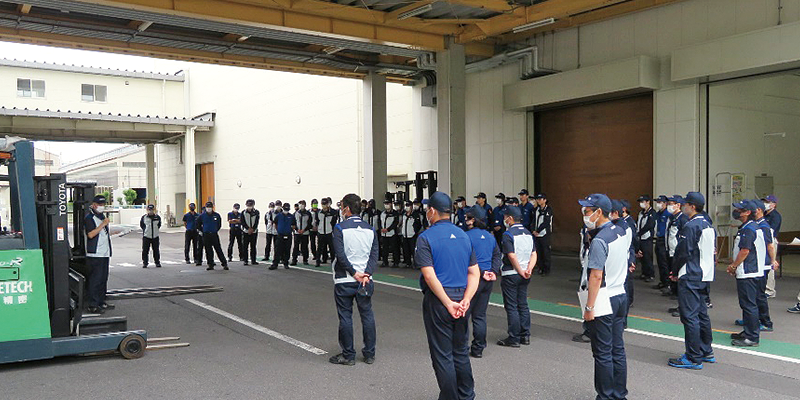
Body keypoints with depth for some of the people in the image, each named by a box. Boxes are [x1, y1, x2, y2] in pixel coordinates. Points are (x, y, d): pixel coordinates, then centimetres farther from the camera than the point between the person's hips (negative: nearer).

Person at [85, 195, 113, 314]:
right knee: (95, 279, -9)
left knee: (103, 279, 13)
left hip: (105, 253, 9)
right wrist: (103, 224, -22)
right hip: (95, 254, -9)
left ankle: (101, 302, 21)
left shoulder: (102, 216, 19)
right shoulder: (89, 218, -9)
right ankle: (93, 306, -6)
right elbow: (90, 234, -22)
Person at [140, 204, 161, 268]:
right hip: (146, 236, -1)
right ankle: (145, 263, 8)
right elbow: (141, 225, 11)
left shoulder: (157, 217, 4)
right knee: (145, 250, -1)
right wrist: (145, 230, 5)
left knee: (156, 250, 5)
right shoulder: (144, 217, 0)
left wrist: (156, 229, 8)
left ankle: (157, 263, 14)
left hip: (155, 236, 1)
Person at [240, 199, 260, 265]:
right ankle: (245, 260, 6)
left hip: (254, 232, 1)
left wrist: (252, 229, -15)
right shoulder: (243, 212, 1)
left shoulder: (256, 212, 2)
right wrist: (248, 229, -15)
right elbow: (243, 222, -4)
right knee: (245, 247, 0)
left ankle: (253, 260, 11)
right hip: (245, 232, -1)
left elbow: (256, 222, -3)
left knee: (253, 246, 5)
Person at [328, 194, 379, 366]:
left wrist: (354, 273, -12)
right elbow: (374, 254, -1)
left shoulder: (340, 228, -8)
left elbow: (340, 255, -17)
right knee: (367, 315, 11)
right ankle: (369, 354, 17)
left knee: (345, 316, 4)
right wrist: (366, 274, -9)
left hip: (344, 280, -4)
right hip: (365, 279, 4)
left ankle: (348, 355, 11)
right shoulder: (370, 229, 6)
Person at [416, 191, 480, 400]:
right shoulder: (463, 235, 8)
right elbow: (474, 272, 3)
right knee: (461, 352, 19)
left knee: (442, 355, 5)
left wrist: (448, 303, -17)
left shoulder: (426, 238, -9)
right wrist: (465, 300, -6)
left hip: (438, 300, -6)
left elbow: (429, 276, -19)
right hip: (462, 298, 6)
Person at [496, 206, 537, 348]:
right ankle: (525, 335, 19)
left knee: (511, 307, -1)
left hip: (511, 274, -7)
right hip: (524, 276, 7)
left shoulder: (508, 234, -13)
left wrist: (521, 272, -12)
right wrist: (529, 269, -6)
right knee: (523, 305, 14)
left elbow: (512, 257, -20)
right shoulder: (528, 233, 10)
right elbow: (534, 254, 4)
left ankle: (514, 339, 2)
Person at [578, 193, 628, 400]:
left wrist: (589, 307, -19)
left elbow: (596, 276, -23)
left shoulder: (599, 240, -21)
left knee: (602, 354, 1)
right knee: (618, 350, 15)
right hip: (620, 297, 9)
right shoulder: (621, 232, 7)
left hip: (603, 303, -9)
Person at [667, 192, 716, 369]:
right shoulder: (708, 226, 12)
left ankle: (693, 358, -3)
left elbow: (682, 253, -18)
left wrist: (676, 273, -1)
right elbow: (711, 252, 17)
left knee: (689, 316, -6)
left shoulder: (690, 226, -17)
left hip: (690, 278, -10)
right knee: (702, 314, 18)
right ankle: (706, 352, 27)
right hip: (704, 276, 10)